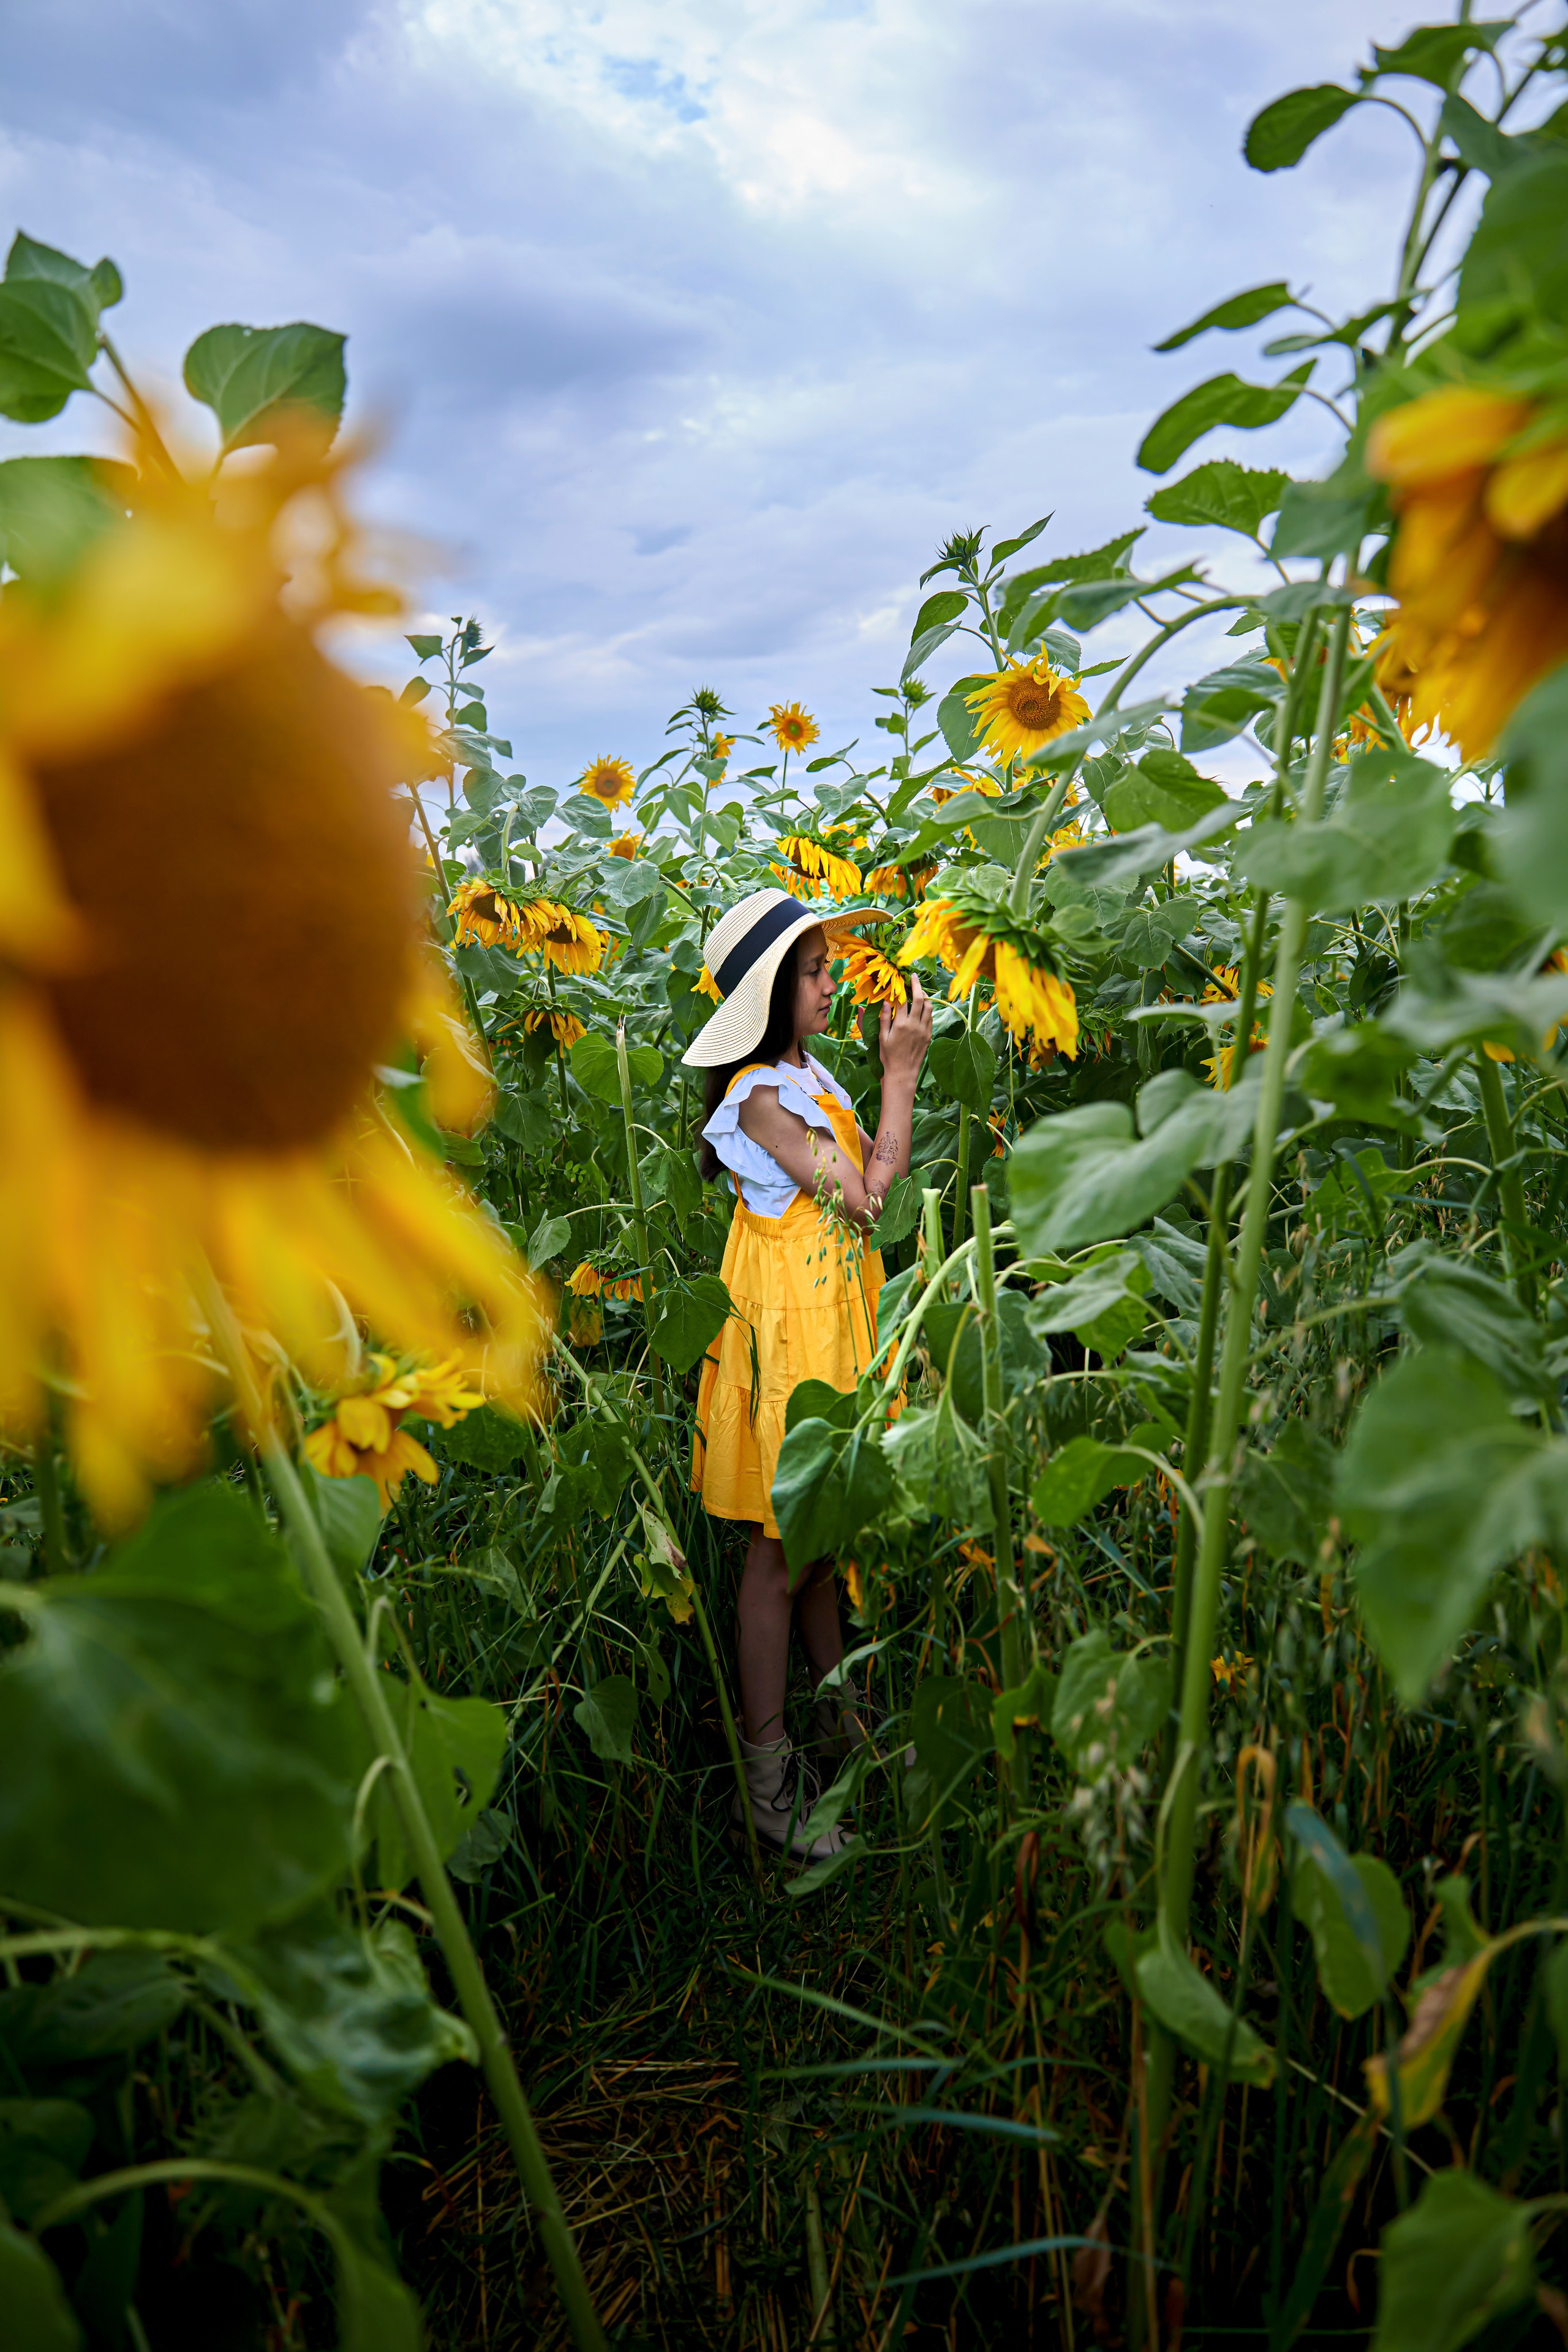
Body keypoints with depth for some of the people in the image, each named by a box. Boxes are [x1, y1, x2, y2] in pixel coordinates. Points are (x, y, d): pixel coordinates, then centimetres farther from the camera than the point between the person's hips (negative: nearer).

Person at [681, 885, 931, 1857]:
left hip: (835, 1321, 9)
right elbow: (864, 1199, -19)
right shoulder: (760, 1097, -19)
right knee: (783, 1549, 1)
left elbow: (884, 1169, 10)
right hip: (787, 1333, -9)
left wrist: (903, 1068, 4)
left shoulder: (810, 1076, 9)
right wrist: (901, 1075, -15)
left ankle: (835, 1717, 35)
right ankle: (768, 1772, 14)